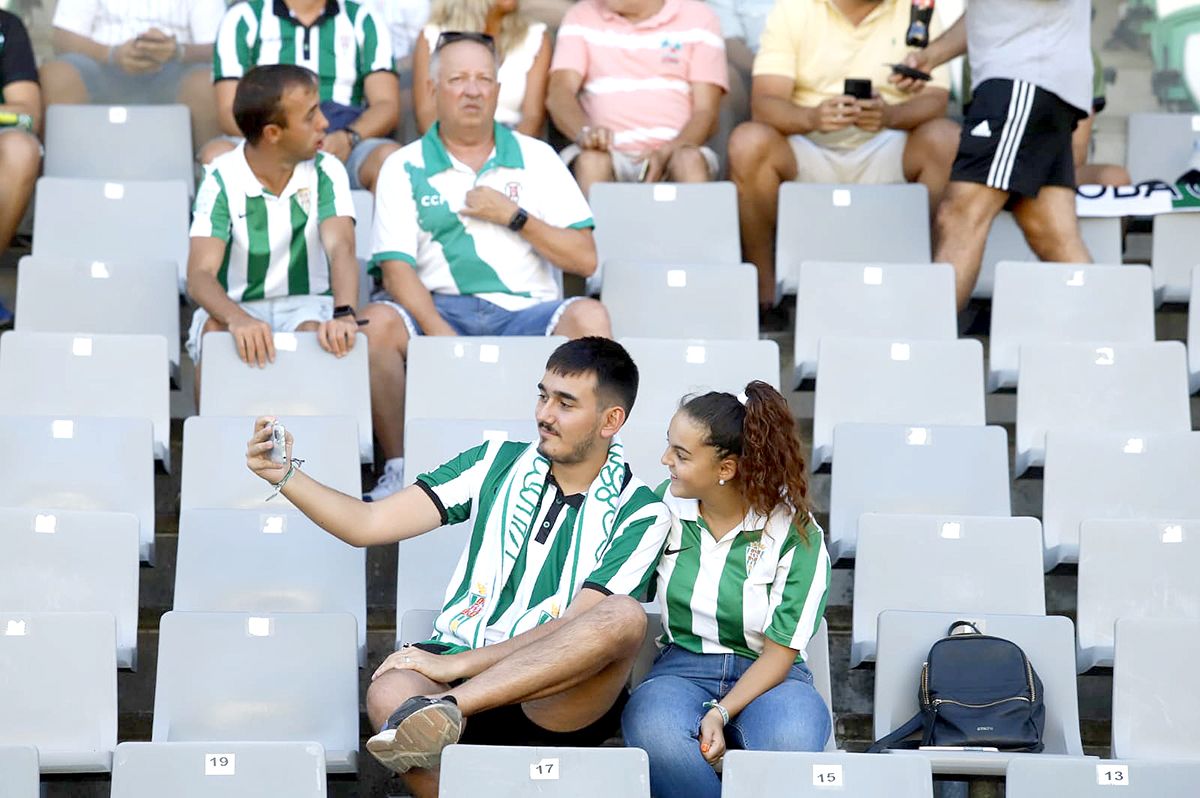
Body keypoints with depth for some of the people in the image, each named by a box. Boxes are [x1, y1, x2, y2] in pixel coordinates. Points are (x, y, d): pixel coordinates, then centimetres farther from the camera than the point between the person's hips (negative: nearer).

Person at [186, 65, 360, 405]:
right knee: (215, 332, -33)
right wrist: (238, 319, -42)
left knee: (316, 333, -33)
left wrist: (344, 314, -42)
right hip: (236, 306, 0)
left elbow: (341, 248, -20)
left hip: (306, 306, 1)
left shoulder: (326, 172, -4)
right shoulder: (222, 179, -9)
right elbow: (200, 275, -19)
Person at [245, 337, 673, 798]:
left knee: (624, 617, -34)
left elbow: (577, 629, -8)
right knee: (389, 694, -35)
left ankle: (443, 708, -41)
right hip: (457, 669, 2)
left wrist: (459, 662, -16)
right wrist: (286, 476, -8)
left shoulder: (641, 514, 3)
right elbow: (368, 524, 9)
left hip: (555, 702, -1)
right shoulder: (498, 464, 13)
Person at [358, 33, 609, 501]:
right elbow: (397, 266, -3)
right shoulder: (404, 169, 10)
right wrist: (441, 336, -20)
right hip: (441, 310, 0)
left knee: (588, 317, -30)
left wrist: (514, 216, -3)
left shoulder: (535, 158, 14)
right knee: (375, 323, -31)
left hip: (526, 312, 0)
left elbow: (585, 259, 9)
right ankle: (399, 466, -15)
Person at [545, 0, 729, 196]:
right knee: (591, 160, -33)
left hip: (673, 153, 0)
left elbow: (706, 111, 1)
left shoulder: (698, 18, 9)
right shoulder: (582, 17, 13)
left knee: (691, 160, -33)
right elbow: (558, 93, -1)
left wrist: (666, 153, -19)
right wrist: (584, 131, -25)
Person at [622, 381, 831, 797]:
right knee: (654, 734, -37)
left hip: (767, 674, -2)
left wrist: (721, 713, -20)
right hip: (682, 666, 2)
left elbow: (780, 651, -7)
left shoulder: (796, 534, -8)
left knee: (791, 743, -39)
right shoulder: (664, 505, 2)